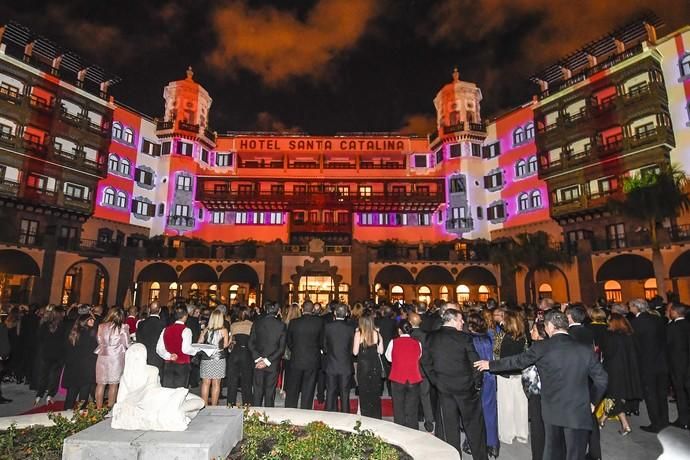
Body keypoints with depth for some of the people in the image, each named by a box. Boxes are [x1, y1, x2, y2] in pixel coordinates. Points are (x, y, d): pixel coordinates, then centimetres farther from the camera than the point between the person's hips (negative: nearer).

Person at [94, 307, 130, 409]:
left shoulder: (101, 326, -1)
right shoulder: (123, 327, -9)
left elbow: (99, 341, 9)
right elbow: (127, 344, -4)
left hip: (102, 356, 2)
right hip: (116, 357, -2)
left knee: (100, 384, 12)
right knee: (113, 385, 8)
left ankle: (98, 408, 16)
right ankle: (110, 408, 14)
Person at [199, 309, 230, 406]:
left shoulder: (205, 329, 0)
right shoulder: (223, 330, -6)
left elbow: (199, 342, 6)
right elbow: (225, 345, -4)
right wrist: (230, 339, 13)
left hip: (206, 358, 2)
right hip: (218, 359, -2)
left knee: (205, 383, 10)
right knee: (216, 383, 6)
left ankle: (204, 405, 14)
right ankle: (213, 406, 11)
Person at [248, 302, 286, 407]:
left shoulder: (257, 323, -3)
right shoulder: (281, 325, -9)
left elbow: (251, 343, -4)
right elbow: (281, 348, -12)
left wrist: (258, 359, -5)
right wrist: (268, 361, -10)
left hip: (258, 363, 2)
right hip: (273, 364, -2)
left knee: (257, 392, 12)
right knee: (270, 393, 8)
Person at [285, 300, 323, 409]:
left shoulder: (293, 322, -6)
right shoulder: (319, 322, -9)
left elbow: (289, 342, 4)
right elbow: (322, 341, 1)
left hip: (296, 360, 1)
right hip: (313, 361, 0)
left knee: (292, 391, 13)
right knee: (308, 392, 10)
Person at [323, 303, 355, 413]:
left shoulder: (328, 327, -8)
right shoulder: (350, 328, -8)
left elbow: (325, 347, 0)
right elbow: (352, 348, 1)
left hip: (331, 366, 0)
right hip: (346, 366, 0)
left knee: (331, 393, 11)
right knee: (345, 394, 8)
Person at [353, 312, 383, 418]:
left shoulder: (358, 334, -12)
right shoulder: (377, 333, -4)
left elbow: (355, 352, -9)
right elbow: (380, 351, 0)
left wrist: (356, 336, 0)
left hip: (363, 366, -3)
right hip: (375, 366, 3)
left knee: (364, 393, 10)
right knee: (376, 393, 15)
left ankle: (366, 416, 16)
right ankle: (376, 417, 22)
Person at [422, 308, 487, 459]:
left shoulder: (432, 338, -2)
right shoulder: (464, 337, -14)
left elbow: (425, 361, 3)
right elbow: (475, 361, -12)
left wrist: (436, 380, 10)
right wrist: (477, 383, 2)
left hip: (444, 387, 3)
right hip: (465, 386, -3)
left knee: (449, 426, 12)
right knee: (474, 424, 15)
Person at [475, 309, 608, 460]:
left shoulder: (541, 347, -9)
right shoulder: (585, 350, -4)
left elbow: (517, 361, 2)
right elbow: (602, 378, 2)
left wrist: (490, 364, 16)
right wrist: (592, 402, 17)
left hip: (553, 411, 0)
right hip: (579, 412, 0)